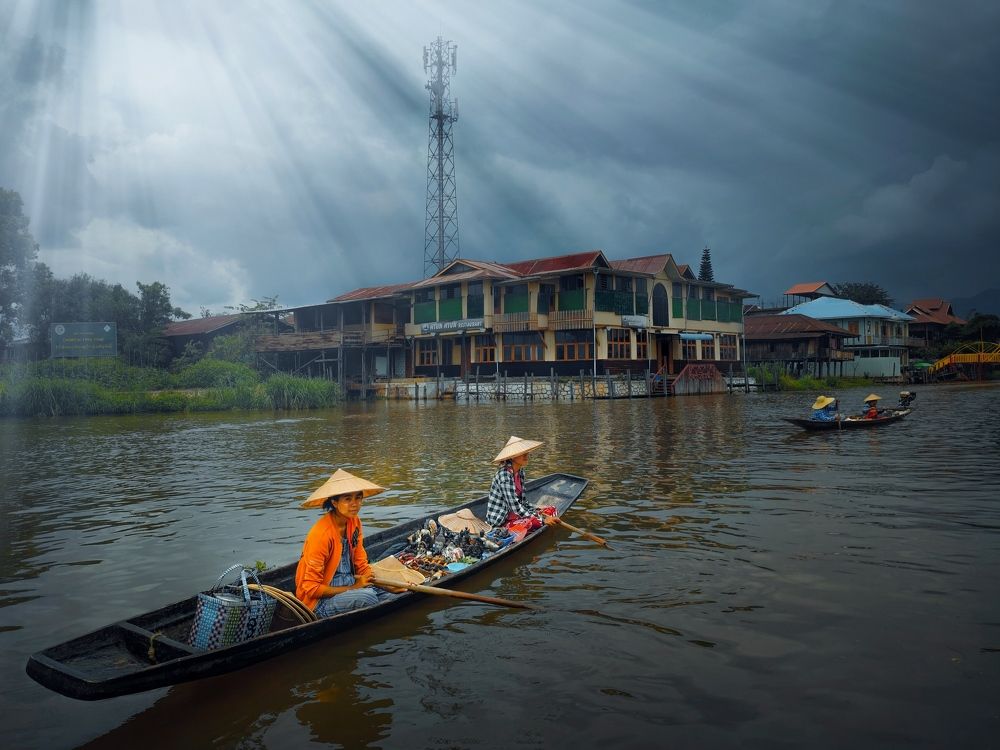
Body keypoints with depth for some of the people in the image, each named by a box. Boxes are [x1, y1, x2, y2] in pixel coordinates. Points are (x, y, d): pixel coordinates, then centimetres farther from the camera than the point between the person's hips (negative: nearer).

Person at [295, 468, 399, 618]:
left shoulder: (354, 523, 2)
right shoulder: (321, 534, -22)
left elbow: (362, 566, 8)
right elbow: (311, 589, -19)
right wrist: (353, 588, -17)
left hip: (348, 586, 7)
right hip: (318, 602, -7)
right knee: (367, 596, -30)